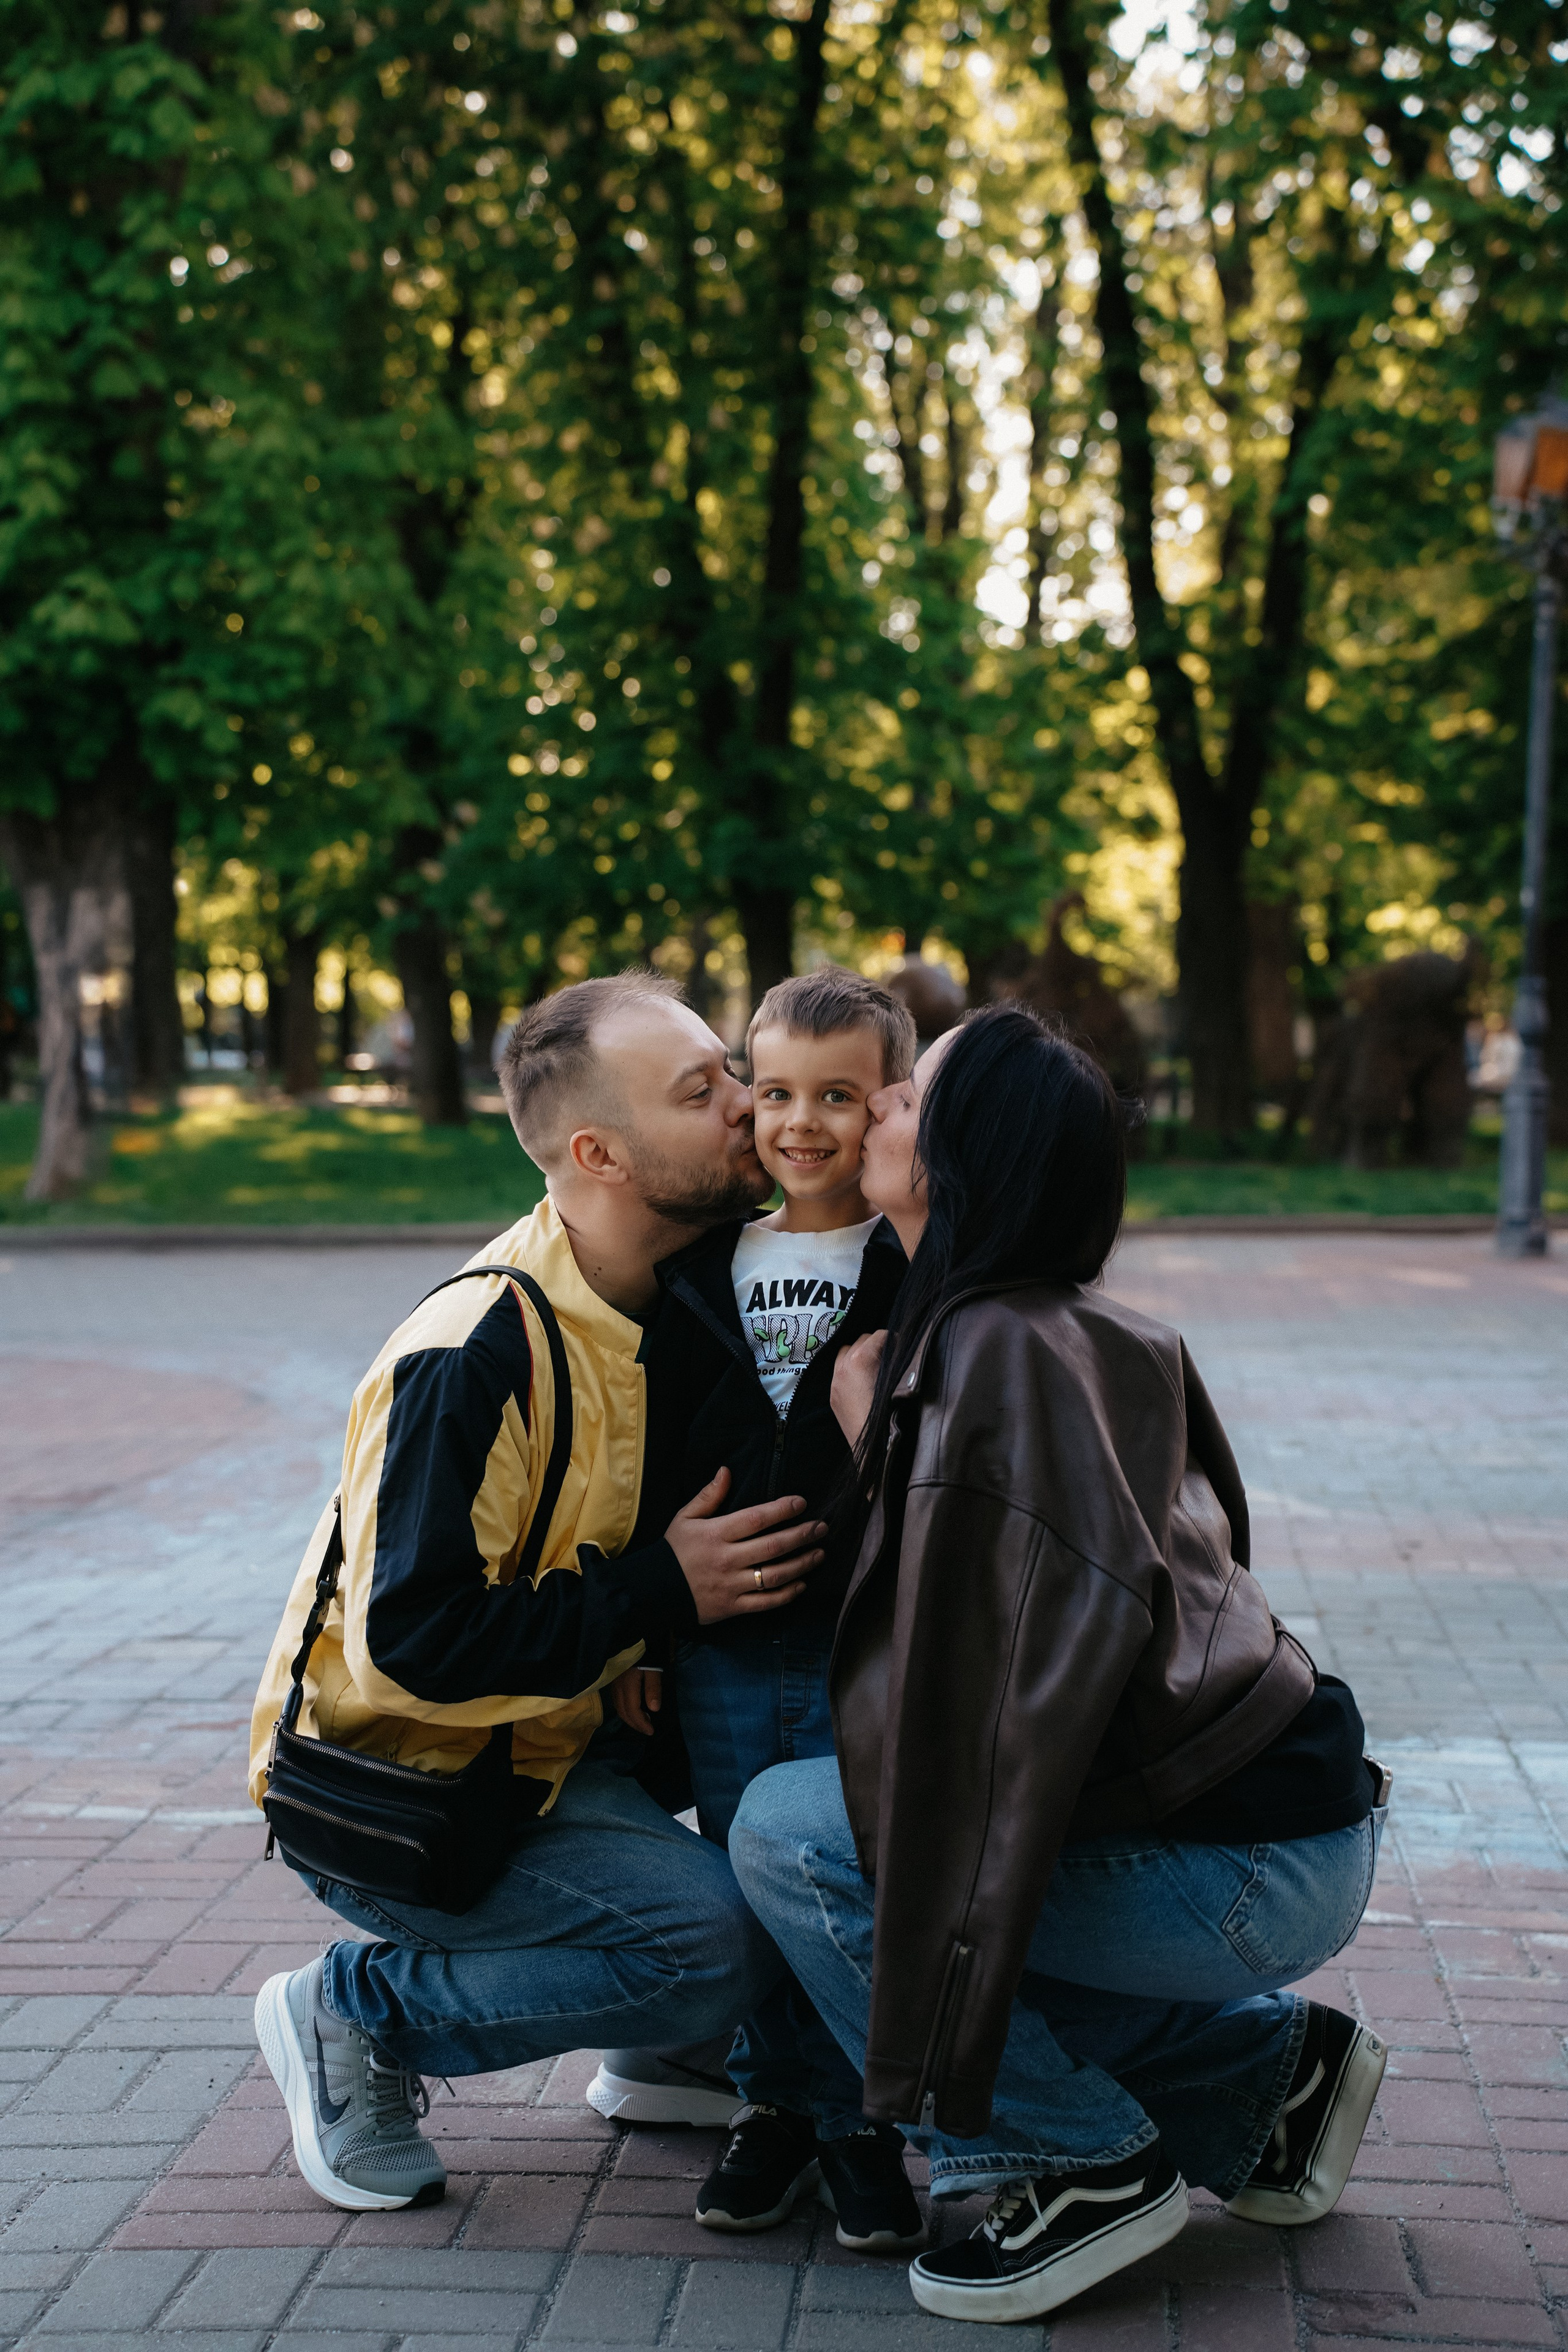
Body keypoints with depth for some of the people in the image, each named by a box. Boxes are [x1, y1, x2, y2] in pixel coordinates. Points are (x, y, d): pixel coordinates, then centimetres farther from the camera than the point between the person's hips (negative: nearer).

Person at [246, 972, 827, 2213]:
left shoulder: (677, 1302, 0)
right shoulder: (476, 1353, -27)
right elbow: (416, 1641, -30)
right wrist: (661, 1589, -25)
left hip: (542, 1747, 8)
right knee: (724, 1940, -23)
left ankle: (667, 2049, 18)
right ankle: (355, 2017, -5)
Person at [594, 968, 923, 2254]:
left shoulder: (921, 1271, -4)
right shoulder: (701, 1269, 6)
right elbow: (647, 1457, 9)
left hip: (871, 1648, -3)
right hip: (720, 1649, 3)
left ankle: (860, 2123, 17)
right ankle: (777, 2106, 27)